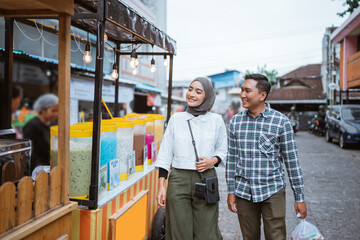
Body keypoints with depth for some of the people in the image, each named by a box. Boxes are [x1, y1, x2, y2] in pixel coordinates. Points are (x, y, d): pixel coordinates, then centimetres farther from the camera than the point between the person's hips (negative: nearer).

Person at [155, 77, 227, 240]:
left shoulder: (216, 120, 4)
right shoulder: (176, 118, 5)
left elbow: (223, 150, 13)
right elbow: (165, 153, 5)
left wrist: (213, 161, -10)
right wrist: (161, 186, 0)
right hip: (178, 180, 1)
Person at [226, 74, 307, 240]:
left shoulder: (281, 122, -6)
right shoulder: (235, 122, 3)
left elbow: (292, 162, -3)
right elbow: (231, 158, 8)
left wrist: (299, 198, -2)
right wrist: (231, 191, 6)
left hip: (272, 192, -3)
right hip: (243, 193, 3)